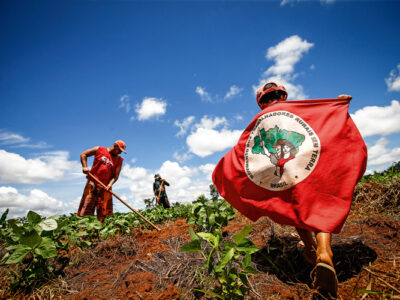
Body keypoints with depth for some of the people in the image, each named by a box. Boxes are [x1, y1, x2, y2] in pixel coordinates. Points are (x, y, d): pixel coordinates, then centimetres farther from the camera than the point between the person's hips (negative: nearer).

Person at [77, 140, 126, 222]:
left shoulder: (119, 160, 6)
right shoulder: (99, 150, 3)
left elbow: (116, 175, 0)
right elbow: (83, 154, 9)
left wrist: (110, 184, -18)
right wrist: (85, 167, -5)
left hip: (105, 187, 2)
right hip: (93, 182, -2)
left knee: (103, 212, 2)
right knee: (86, 205, -5)